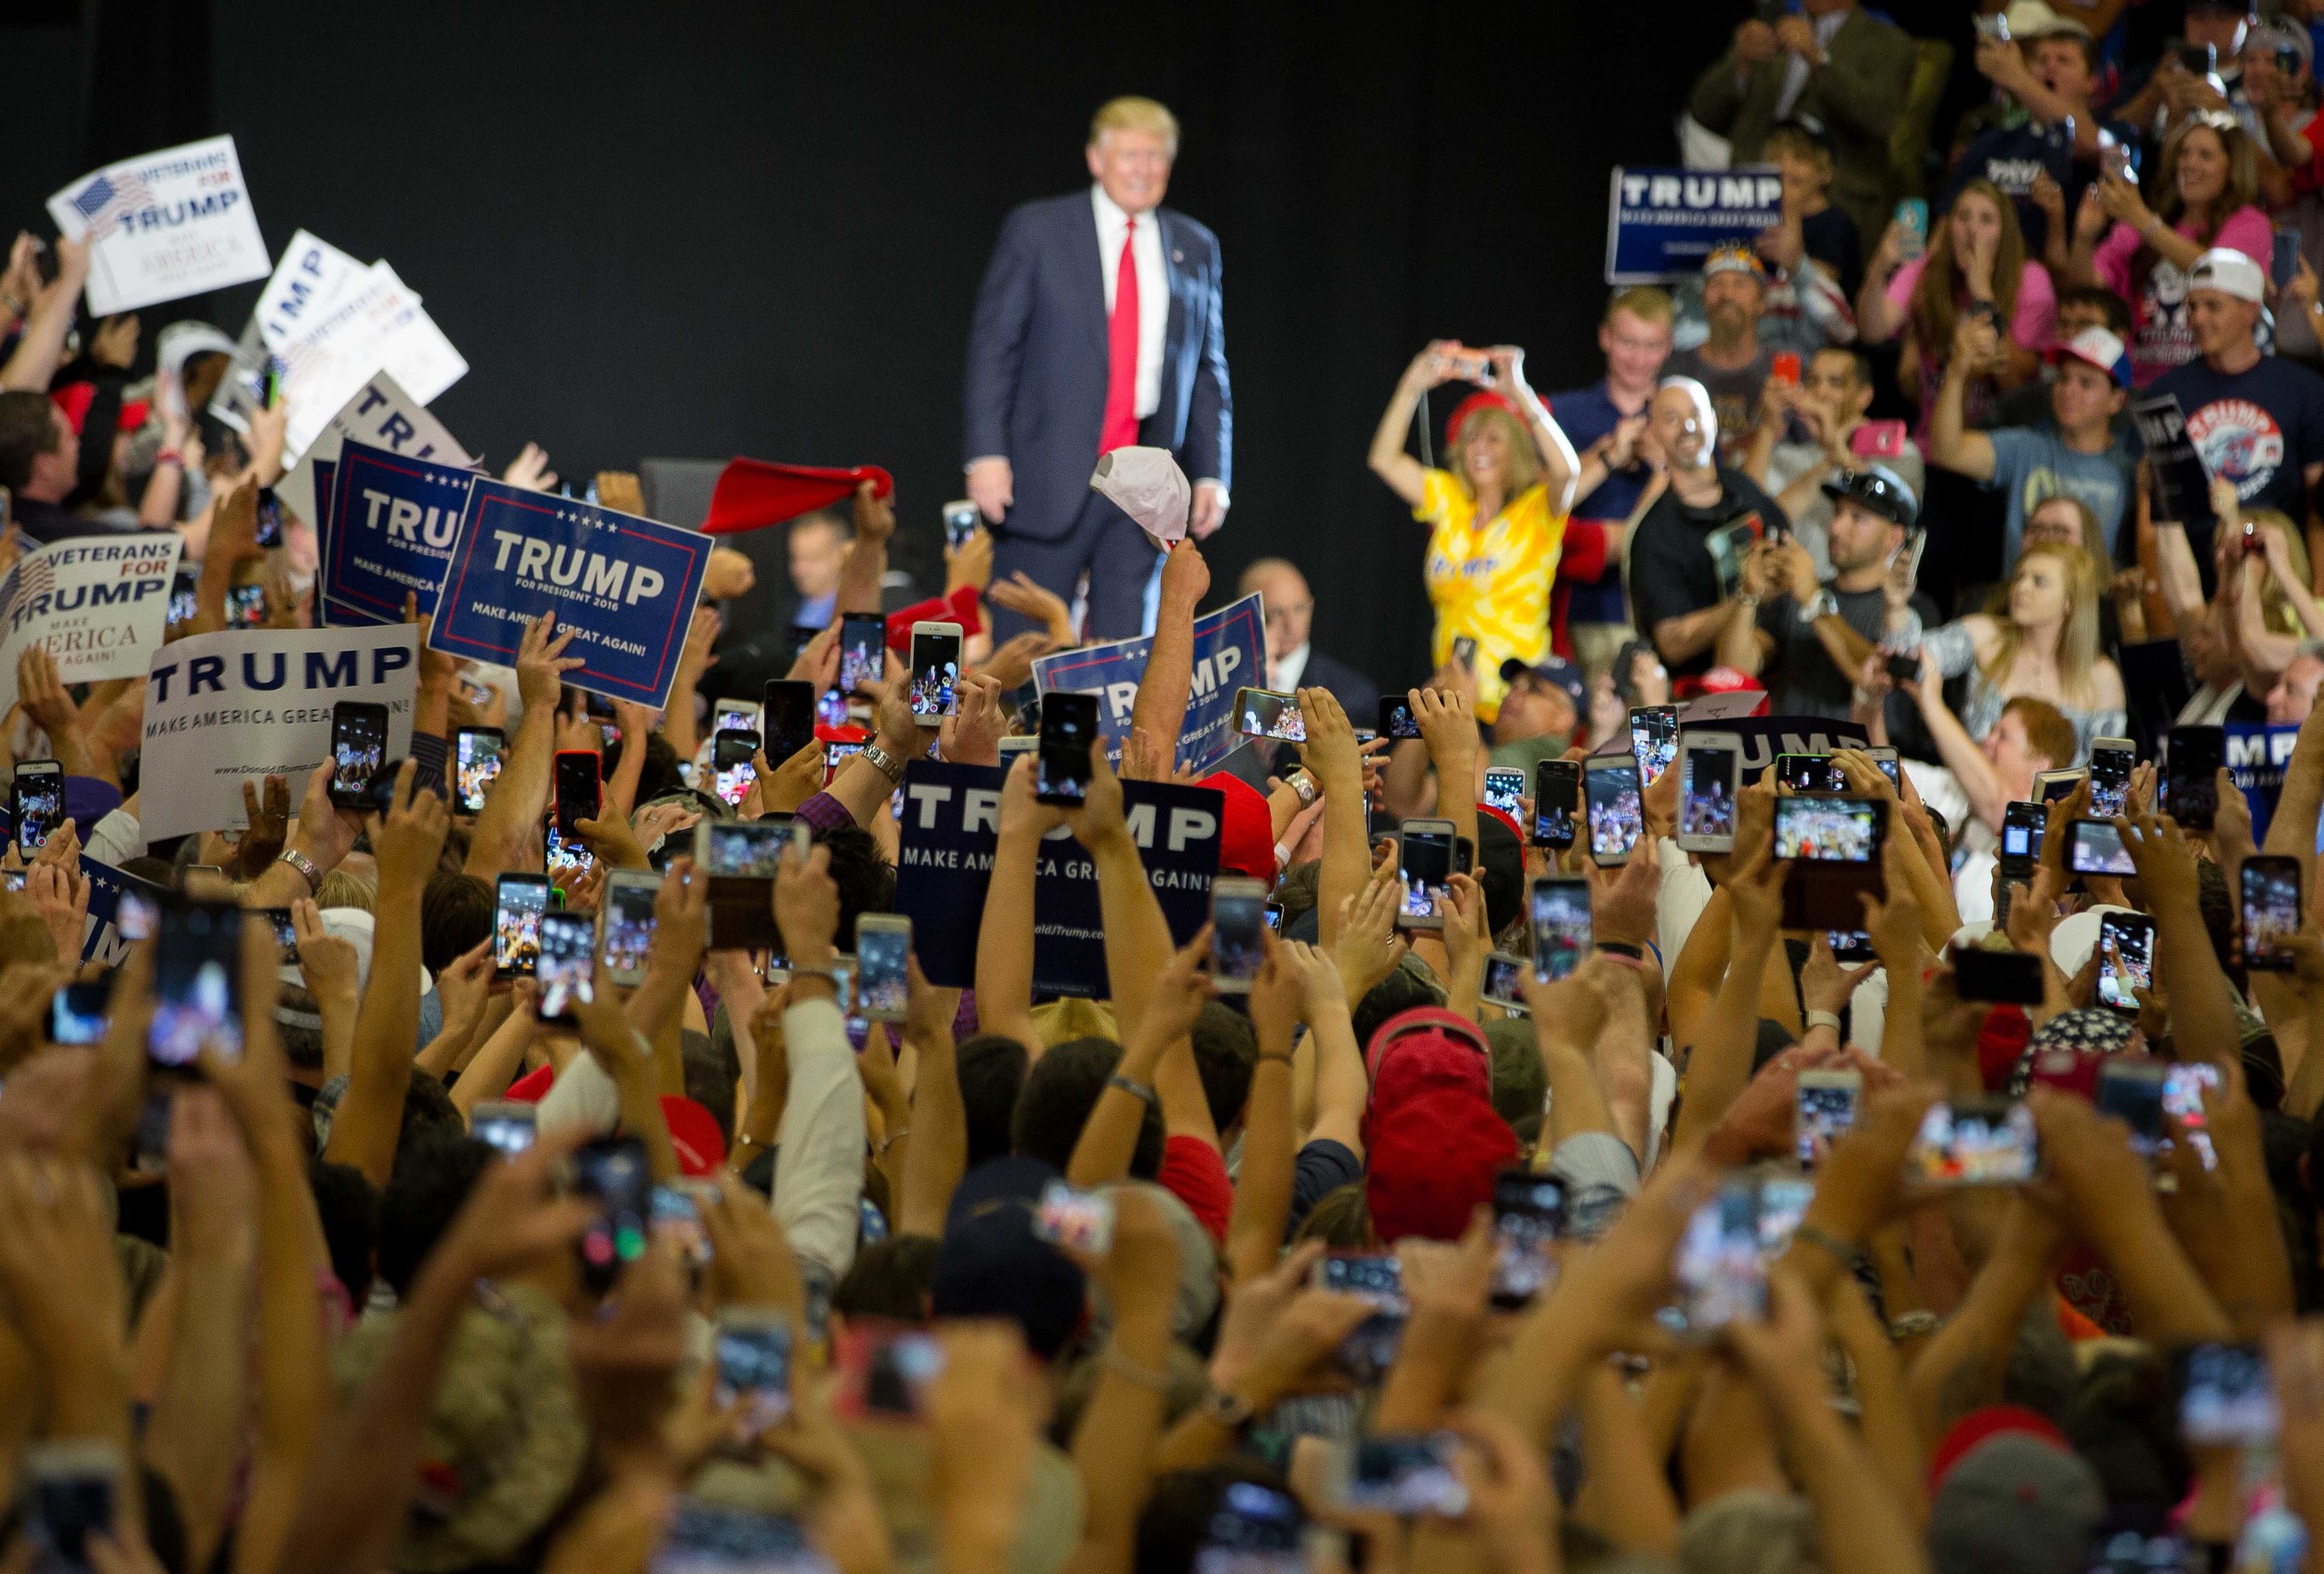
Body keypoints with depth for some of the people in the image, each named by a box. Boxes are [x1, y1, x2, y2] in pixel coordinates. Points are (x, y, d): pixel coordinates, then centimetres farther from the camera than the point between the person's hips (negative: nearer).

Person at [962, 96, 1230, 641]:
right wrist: (986, 454, -10)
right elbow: (992, 346, -1)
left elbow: (1209, 370, 14)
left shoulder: (1195, 249, 12)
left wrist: (1211, 474, 5)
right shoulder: (1036, 231, 2)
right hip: (1052, 479, -3)